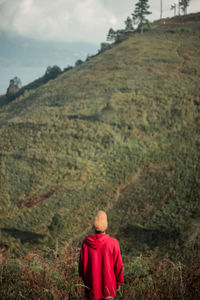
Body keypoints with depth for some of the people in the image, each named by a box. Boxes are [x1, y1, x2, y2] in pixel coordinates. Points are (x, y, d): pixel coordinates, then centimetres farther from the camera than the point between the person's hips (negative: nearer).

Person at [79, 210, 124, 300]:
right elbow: (118, 265, -10)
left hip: (92, 285, 1)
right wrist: (118, 282, 6)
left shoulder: (86, 243, -14)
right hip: (109, 285, -1)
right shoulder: (113, 243, -19)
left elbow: (82, 264, -4)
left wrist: (84, 280, 14)